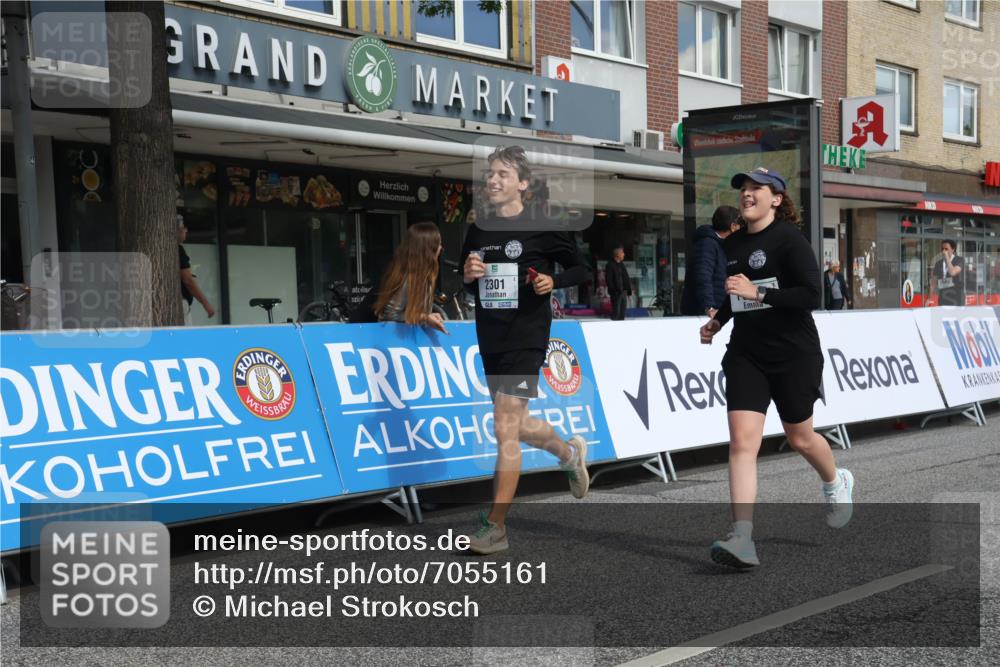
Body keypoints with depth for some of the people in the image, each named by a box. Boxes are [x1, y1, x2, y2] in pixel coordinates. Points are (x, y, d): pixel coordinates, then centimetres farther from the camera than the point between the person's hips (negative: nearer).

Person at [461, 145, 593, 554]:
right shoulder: (477, 230, 10)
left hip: (526, 339, -6)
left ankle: (496, 527, -3)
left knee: (505, 429, -10)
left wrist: (553, 281, -18)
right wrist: (468, 275, -5)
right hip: (490, 340, 7)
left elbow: (582, 270, 1)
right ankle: (569, 452, 46)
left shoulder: (541, 228, -5)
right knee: (517, 426, 16)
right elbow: (466, 287, 18)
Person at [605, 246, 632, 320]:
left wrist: (629, 289, 11)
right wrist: (614, 290, -18)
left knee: (622, 313, 11)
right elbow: (609, 280, -12)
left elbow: (626, 278, 20)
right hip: (616, 293, -8)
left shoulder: (622, 264, 17)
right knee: (616, 313, -6)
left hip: (623, 292, 8)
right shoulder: (610, 265, -7)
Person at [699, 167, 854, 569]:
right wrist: (718, 321, 12)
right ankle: (742, 539, -16)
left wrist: (758, 293, -26)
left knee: (799, 438, 12)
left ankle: (836, 483, 47)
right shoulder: (732, 244, 10)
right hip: (746, 353, 5)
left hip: (794, 354, -5)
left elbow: (812, 294, -20)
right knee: (742, 440, -11)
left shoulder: (789, 239, -11)